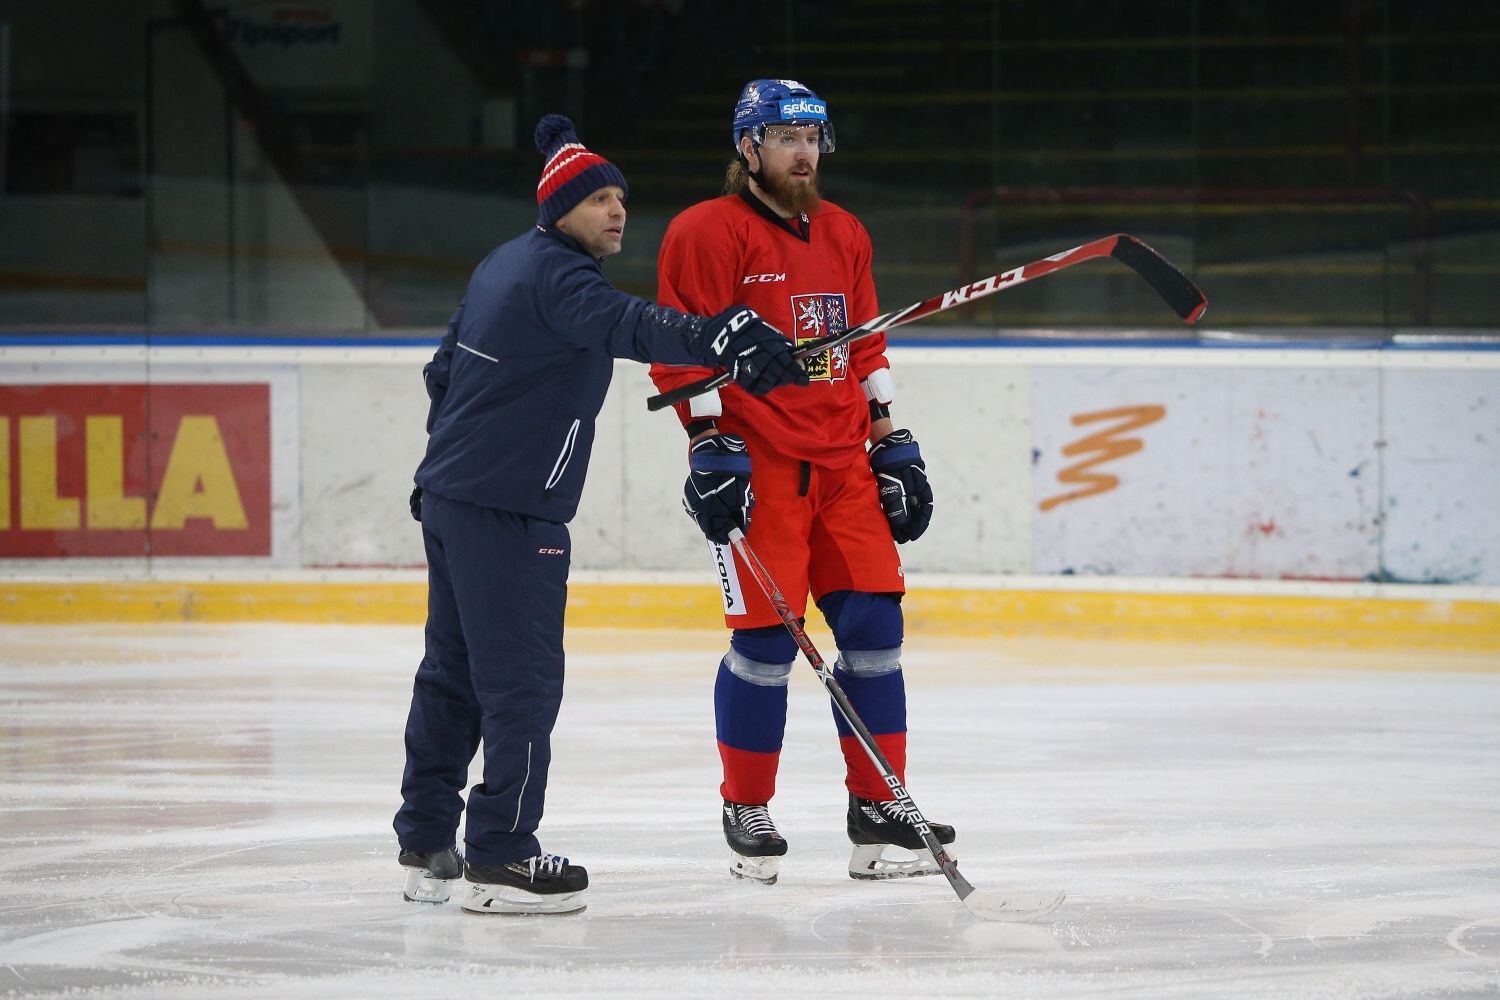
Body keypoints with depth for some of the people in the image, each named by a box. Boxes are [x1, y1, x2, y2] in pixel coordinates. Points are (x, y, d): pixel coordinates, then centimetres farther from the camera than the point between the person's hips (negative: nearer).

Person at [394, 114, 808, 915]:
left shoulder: (506, 265, 15)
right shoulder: (556, 275, -16)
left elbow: (444, 370, 25)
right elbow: (627, 327, -36)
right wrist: (720, 340, -49)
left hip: (450, 497, 11)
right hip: (510, 510, -11)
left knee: (454, 671, 16)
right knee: (523, 678, -7)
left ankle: (425, 846, 23)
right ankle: (500, 858, -6)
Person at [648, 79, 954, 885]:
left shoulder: (843, 235, 16)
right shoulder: (707, 233, -5)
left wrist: (891, 443, 17)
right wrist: (709, 443, -16)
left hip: (842, 464, 6)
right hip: (757, 464, -6)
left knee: (873, 624, 1)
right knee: (766, 638, -7)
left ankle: (878, 810, 8)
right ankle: (746, 813, 7)